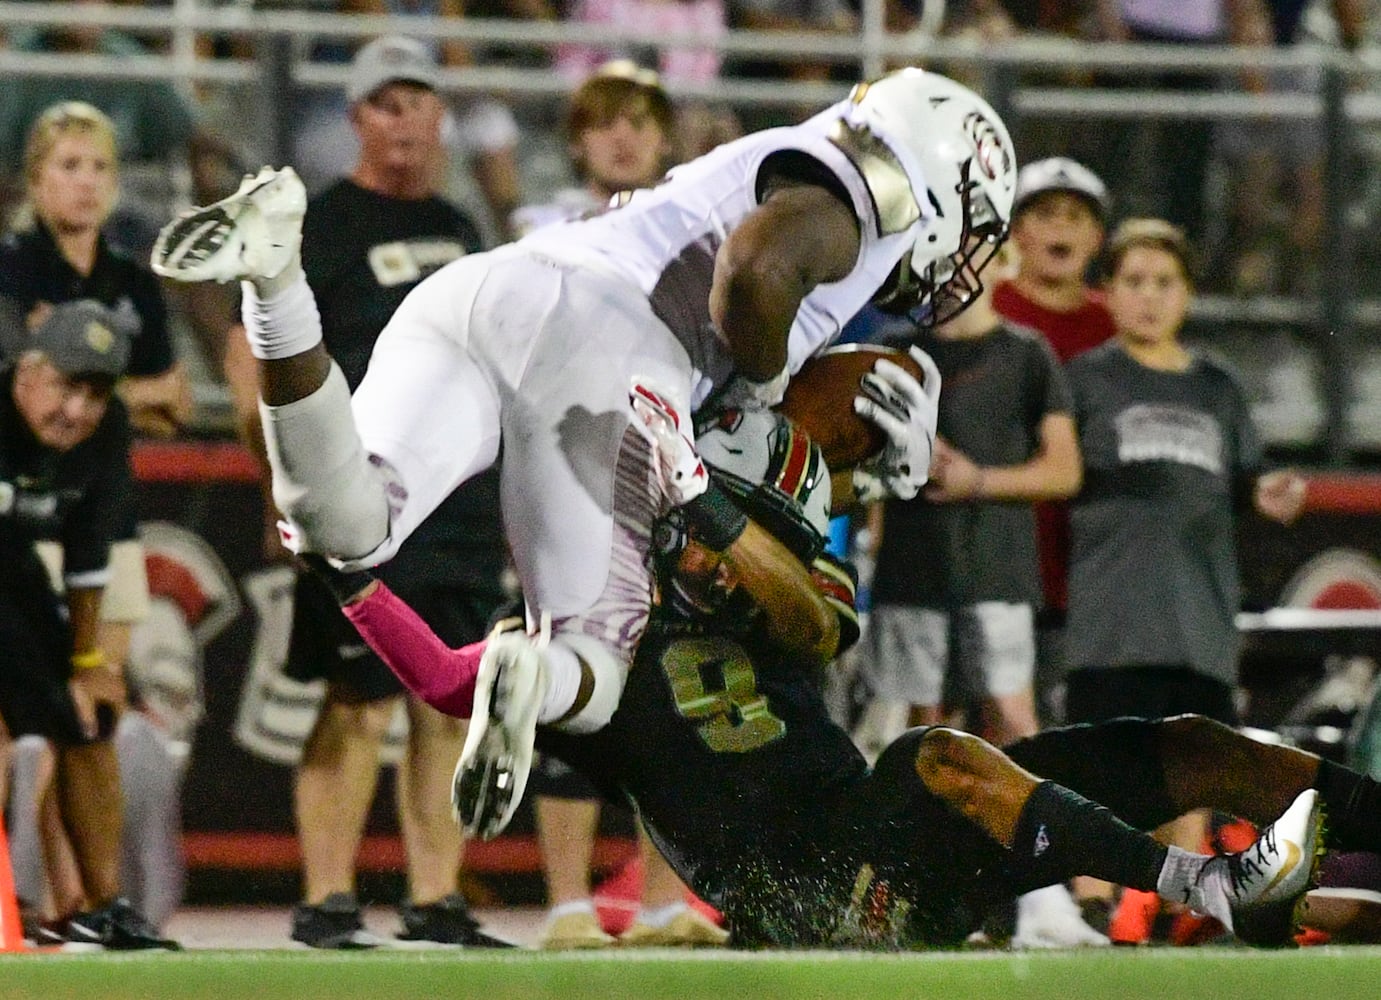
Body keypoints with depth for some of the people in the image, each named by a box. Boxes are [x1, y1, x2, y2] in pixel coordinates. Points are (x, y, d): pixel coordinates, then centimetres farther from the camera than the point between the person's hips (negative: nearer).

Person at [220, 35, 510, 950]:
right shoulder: (323, 227, -2)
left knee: (452, 705, 5)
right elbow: (250, 357, -7)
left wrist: (508, 492, 20)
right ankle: (326, 902, -7)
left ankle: (437, 902, 9)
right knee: (361, 702, -10)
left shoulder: (459, 230, 19)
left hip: (467, 504, 6)